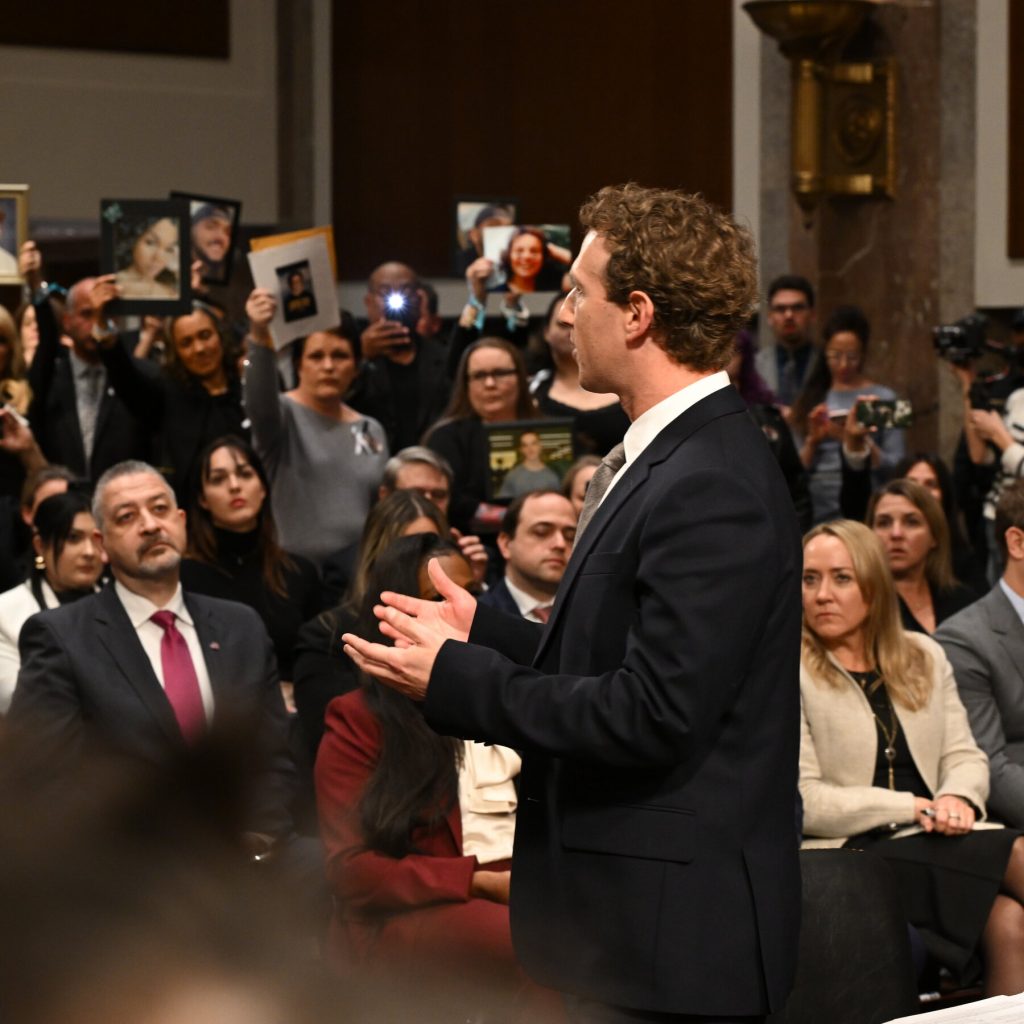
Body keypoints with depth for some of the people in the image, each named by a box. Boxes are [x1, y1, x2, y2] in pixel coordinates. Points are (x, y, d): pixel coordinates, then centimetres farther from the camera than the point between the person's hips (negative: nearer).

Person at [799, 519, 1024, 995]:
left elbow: (964, 755, 16)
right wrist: (911, 808, -13)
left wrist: (959, 797, -9)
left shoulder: (923, 656, 17)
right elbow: (802, 802, -9)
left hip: (931, 847, 5)